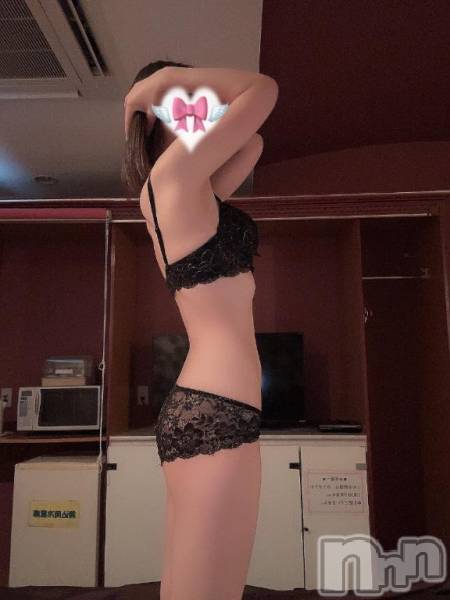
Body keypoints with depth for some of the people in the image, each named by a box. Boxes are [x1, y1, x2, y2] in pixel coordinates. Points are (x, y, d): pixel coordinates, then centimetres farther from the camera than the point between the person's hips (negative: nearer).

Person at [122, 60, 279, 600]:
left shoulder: (187, 194, 20)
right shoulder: (173, 173, -6)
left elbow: (254, 142, 31)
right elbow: (263, 90, -5)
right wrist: (167, 79, 5)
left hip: (197, 408, 10)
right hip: (216, 412, -10)